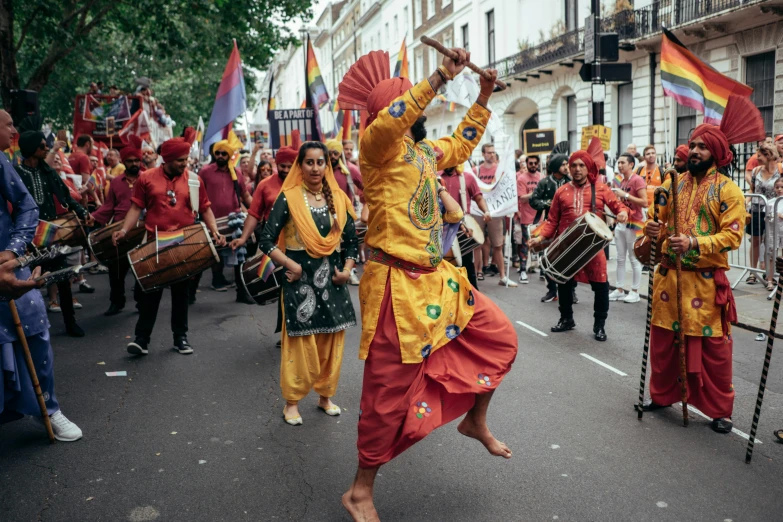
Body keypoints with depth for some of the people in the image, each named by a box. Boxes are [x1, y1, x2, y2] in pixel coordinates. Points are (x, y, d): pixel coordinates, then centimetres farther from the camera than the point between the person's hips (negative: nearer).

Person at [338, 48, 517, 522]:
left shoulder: (425, 150, 15)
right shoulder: (378, 145, -9)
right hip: (397, 283, -8)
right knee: (390, 388, -1)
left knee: (500, 337, 13)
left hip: (438, 278, 9)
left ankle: (476, 420, 34)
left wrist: (483, 99, 29)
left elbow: (461, 145, 34)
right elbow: (392, 119, -32)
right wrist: (441, 78, -30)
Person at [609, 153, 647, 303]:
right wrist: (617, 196, 8)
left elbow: (644, 203, -19)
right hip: (620, 223, 8)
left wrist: (625, 195, -20)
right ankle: (620, 289, 15)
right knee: (620, 258, 9)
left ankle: (635, 292, 5)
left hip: (634, 224, -8)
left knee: (634, 259, -1)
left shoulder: (637, 180, -12)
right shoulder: (622, 181, 15)